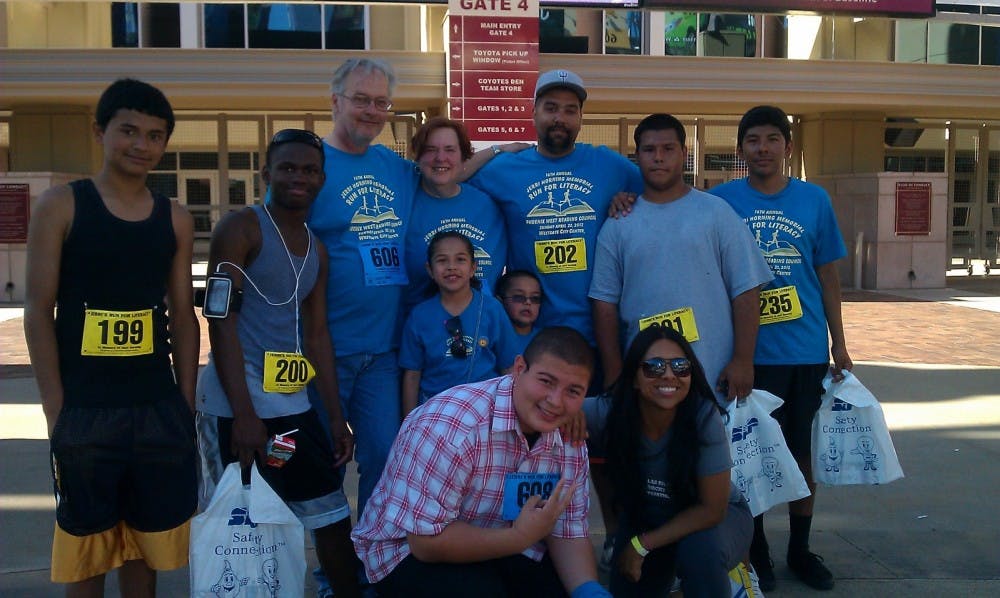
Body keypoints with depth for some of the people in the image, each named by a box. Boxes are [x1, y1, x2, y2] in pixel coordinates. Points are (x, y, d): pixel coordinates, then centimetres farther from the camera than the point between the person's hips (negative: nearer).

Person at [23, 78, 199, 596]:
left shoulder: (175, 220, 7)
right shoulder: (60, 207, -3)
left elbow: (182, 318, 10)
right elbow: (38, 314, -5)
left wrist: (187, 407, 4)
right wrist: (57, 413, -10)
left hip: (158, 409, 3)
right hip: (84, 410, -3)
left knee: (145, 546, 15)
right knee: (86, 551, 8)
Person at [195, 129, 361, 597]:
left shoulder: (317, 251, 15)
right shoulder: (240, 228, -6)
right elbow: (222, 323, -13)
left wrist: (337, 418, 12)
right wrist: (244, 414, -19)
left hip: (294, 404, 7)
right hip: (236, 405, -7)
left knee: (333, 516, 12)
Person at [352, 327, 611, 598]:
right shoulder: (452, 423, -31)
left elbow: (569, 534, -2)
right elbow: (427, 540, -29)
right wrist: (521, 537, -30)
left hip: (502, 550, 6)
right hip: (409, 551, -5)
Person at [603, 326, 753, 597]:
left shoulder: (704, 416, -30)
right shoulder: (614, 412, -23)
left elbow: (712, 509, -25)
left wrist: (642, 545, -22)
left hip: (714, 519, -3)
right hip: (645, 518, 3)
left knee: (699, 548, -33)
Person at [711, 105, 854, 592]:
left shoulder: (814, 200, 3)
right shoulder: (721, 200, -2)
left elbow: (827, 274, 8)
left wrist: (838, 343, 7)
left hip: (807, 351, 2)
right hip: (748, 352, -2)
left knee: (803, 451, 11)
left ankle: (800, 549, 28)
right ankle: (755, 549, 25)